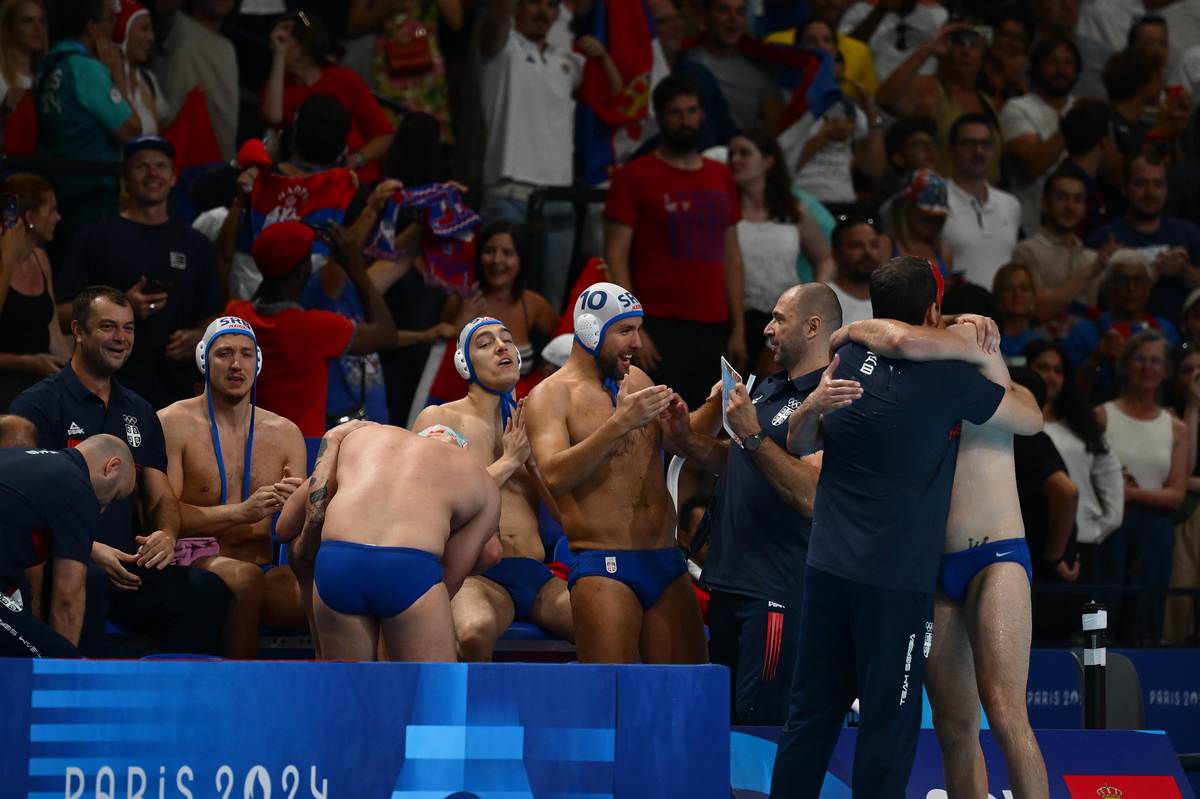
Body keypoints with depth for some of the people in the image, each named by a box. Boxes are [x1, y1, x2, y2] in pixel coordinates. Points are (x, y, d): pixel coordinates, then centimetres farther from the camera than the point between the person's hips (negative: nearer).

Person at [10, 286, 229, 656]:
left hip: (130, 567, 5)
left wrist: (166, 535, -8)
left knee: (205, 588, -22)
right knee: (90, 582, -40)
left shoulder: (139, 412, 22)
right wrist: (89, 550, -22)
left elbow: (161, 497, 18)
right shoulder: (39, 404, 2)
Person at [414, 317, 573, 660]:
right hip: (477, 577, -4)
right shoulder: (439, 419, 9)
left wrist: (532, 460, 1)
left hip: (538, 579, 4)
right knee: (473, 631, -40)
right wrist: (509, 460, -2)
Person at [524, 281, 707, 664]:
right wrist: (619, 424, -27)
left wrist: (679, 423, 4)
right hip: (603, 569, -6)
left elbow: (688, 452, 27)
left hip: (667, 562, 6)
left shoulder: (636, 380, 17)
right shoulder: (551, 395, -2)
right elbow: (554, 475, -19)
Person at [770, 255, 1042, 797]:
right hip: (895, 579, -6)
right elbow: (1032, 419, 4)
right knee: (888, 723, -1)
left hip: (827, 568, 6)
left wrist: (812, 407, 0)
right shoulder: (947, 380, -11)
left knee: (811, 713, 9)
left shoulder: (849, 358, 7)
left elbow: (798, 446, 21)